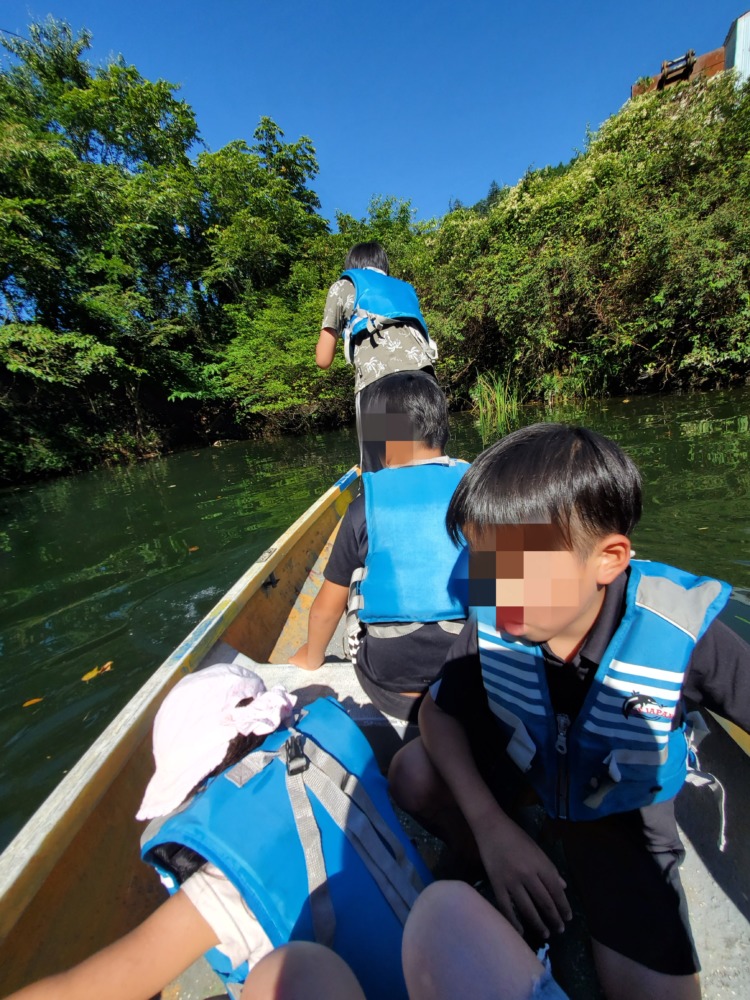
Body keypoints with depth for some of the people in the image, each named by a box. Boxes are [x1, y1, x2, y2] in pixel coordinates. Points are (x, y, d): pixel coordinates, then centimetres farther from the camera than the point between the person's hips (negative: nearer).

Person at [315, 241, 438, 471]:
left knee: (379, 470, -1)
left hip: (379, 380, -4)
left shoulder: (343, 287, 24)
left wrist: (327, 337, 39)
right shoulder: (404, 288, 37)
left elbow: (324, 359, 21)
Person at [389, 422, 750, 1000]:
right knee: (411, 771, -20)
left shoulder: (682, 633, -30)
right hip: (515, 779, 2)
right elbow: (439, 710, -14)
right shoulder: (491, 620, -23)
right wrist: (491, 827, -23)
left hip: (621, 816, -1)